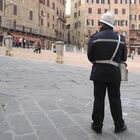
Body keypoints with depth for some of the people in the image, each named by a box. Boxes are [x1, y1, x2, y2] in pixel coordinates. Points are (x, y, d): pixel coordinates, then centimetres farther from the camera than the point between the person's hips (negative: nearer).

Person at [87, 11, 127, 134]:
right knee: (115, 100, 11)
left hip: (99, 72, -1)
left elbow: (90, 56, -4)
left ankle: (97, 126, 14)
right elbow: (123, 57, 5)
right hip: (114, 73, 2)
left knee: (99, 99, 6)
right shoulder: (120, 38, 2)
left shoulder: (95, 37, -6)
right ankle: (119, 126, 20)